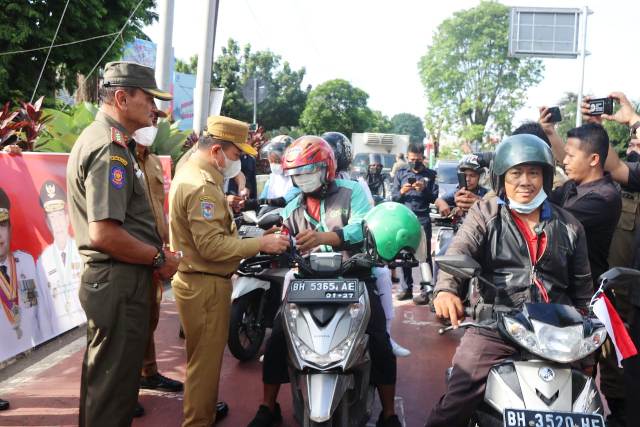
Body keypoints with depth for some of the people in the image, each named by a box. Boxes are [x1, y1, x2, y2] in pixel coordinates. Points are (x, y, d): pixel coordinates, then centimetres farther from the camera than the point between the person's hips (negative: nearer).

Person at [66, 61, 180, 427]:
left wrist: (154, 251, 14)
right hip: (121, 281, -11)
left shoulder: (101, 138, 14)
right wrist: (159, 258, -14)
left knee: (102, 376, 23)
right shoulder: (110, 148, -19)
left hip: (108, 277, 11)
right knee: (115, 386, 1)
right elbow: (105, 234, -28)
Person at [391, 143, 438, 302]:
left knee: (424, 255, -4)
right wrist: (401, 192, -10)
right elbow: (393, 197, 10)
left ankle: (426, 290, -2)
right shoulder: (401, 174, 14)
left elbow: (435, 198, 2)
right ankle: (407, 288, 15)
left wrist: (424, 189, -14)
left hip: (422, 219, -3)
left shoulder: (430, 174, 8)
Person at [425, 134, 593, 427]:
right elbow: (458, 253, -14)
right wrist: (446, 289, -33)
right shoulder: (485, 214, 5)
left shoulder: (568, 226, 13)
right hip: (493, 328, -3)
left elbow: (581, 287, 18)